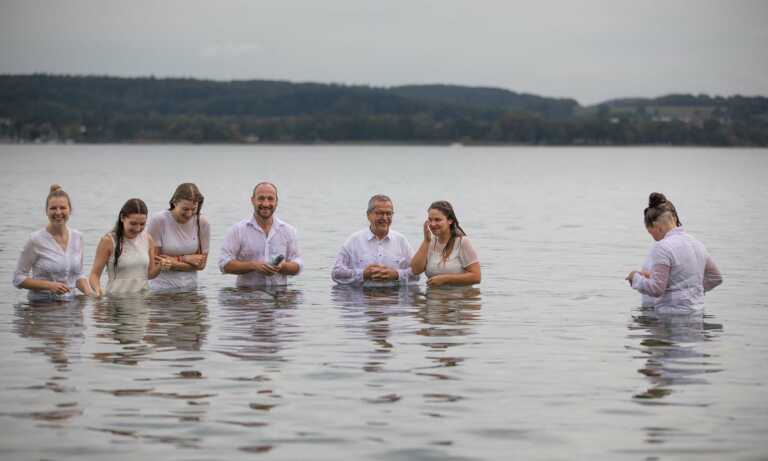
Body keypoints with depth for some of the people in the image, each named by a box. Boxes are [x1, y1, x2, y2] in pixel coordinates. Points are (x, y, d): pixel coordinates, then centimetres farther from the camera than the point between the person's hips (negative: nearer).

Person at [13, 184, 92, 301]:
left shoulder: (77, 237, 9)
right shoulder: (36, 239, -5)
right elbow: (18, 279, -2)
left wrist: (90, 295, 2)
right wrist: (49, 285, -13)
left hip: (69, 303, 4)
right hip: (40, 303, -4)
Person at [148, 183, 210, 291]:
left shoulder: (202, 223, 0)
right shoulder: (158, 221, -8)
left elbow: (201, 264, 4)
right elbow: (153, 261, -6)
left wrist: (172, 262, -8)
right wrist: (185, 259, -6)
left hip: (190, 287, 3)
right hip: (161, 287, -2)